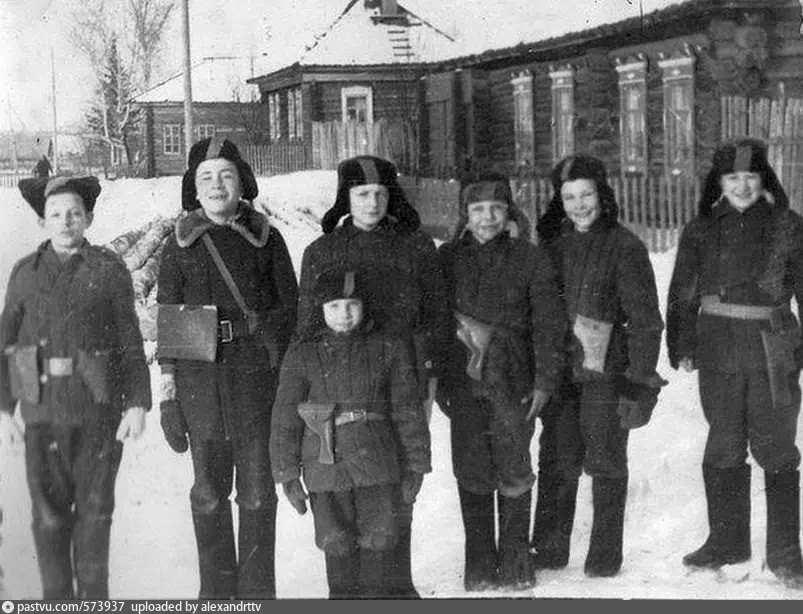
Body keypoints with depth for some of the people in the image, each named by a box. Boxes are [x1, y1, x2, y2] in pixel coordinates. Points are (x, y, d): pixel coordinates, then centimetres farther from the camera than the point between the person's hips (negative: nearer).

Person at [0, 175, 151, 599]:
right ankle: (57, 597, 17)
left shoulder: (109, 270, 1)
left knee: (95, 508, 7)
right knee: (49, 511, 3)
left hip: (99, 410, -1)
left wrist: (137, 403, -5)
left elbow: (130, 342, 1)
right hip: (44, 410, 1)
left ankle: (94, 594, 22)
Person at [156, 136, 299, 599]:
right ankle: (217, 593, 17)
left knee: (257, 493, 3)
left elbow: (290, 309, 8)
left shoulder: (265, 238, 6)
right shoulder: (182, 244, 9)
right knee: (209, 494, 5)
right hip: (199, 378, 1)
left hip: (258, 374, -1)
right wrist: (168, 395, 2)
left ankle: (258, 591, 13)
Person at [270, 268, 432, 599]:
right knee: (337, 544, 7)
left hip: (377, 464, 0)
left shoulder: (389, 349, 3)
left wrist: (414, 467, 4)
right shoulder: (302, 355, 2)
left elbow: (408, 412, 6)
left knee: (377, 540, 2)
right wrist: (287, 473, 0)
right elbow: (285, 419, 3)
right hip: (326, 468, 0)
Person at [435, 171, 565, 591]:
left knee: (514, 472, 3)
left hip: (513, 382, -1)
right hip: (463, 381, 1)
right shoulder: (448, 258, 5)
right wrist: (437, 381, 5)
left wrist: (544, 381, -4)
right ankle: (479, 564, 14)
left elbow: (549, 324, 0)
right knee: (472, 472, 3)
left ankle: (515, 561, 17)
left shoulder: (530, 259, 0)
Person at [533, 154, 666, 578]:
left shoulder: (624, 246, -5)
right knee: (557, 460, 5)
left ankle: (605, 555, 14)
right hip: (559, 369, 4)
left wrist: (641, 381, -11)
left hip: (606, 370, -4)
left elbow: (645, 320, -5)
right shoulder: (552, 244, 9)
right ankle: (548, 549, 15)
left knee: (606, 461, 4)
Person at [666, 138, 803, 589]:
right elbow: (682, 294, 8)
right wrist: (682, 348, 0)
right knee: (724, 448, 10)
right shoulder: (702, 230, 7)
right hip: (719, 351, 2)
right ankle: (727, 542, 23)